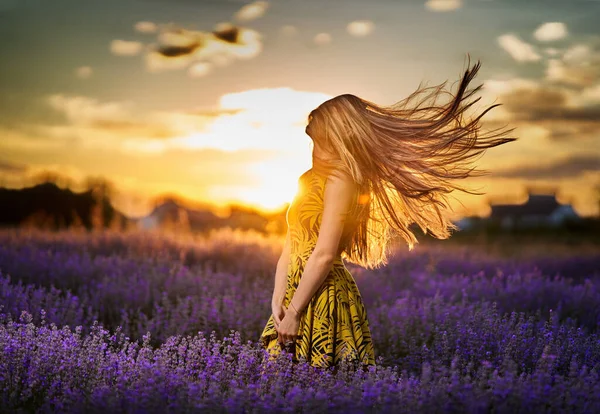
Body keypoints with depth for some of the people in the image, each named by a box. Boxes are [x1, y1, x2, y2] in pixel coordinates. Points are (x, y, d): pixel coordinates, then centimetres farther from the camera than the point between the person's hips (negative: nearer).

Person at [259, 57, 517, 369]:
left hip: (323, 299, -9)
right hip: (299, 294, 9)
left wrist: (293, 312, -16)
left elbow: (324, 255, -18)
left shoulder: (340, 179, -11)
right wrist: (278, 300, 4)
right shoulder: (311, 180, 16)